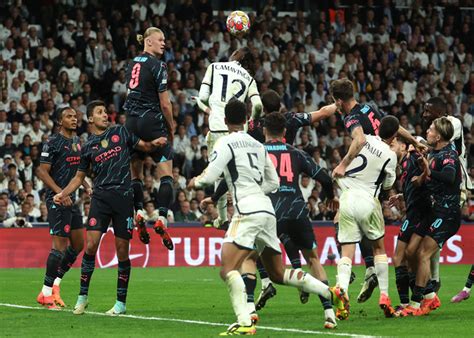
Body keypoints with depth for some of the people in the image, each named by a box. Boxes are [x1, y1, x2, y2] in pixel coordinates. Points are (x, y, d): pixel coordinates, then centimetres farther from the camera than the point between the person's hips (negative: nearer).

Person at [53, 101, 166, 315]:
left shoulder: (120, 132, 10)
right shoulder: (88, 147, 12)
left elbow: (144, 146, 15)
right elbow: (79, 177, 19)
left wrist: (154, 143, -8)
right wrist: (62, 194, 5)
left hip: (123, 197, 0)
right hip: (100, 198, 0)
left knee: (122, 250, 1)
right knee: (91, 245, -12)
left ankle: (121, 302, 10)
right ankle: (82, 297, 0)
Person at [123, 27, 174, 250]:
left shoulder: (133, 63, 12)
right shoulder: (157, 66, -9)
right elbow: (164, 103, -10)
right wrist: (171, 129, 2)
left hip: (131, 121, 7)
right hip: (152, 121, -7)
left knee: (135, 172, 15)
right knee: (166, 173, -4)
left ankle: (139, 212, 2)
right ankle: (161, 217, -16)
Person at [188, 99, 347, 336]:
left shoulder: (226, 143, -2)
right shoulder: (258, 145, 20)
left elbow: (209, 177, -9)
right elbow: (273, 182, 23)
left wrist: (195, 182, 12)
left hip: (248, 211, -8)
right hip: (267, 210, 8)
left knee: (228, 269, -15)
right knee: (278, 274, 18)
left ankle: (244, 323, -30)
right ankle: (331, 293, 13)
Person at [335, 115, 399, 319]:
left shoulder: (364, 139, 1)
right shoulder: (390, 156, -4)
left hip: (346, 198, 2)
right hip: (367, 201, -2)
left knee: (347, 252, 1)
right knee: (379, 248, 17)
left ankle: (342, 291, -22)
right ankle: (384, 296, 13)